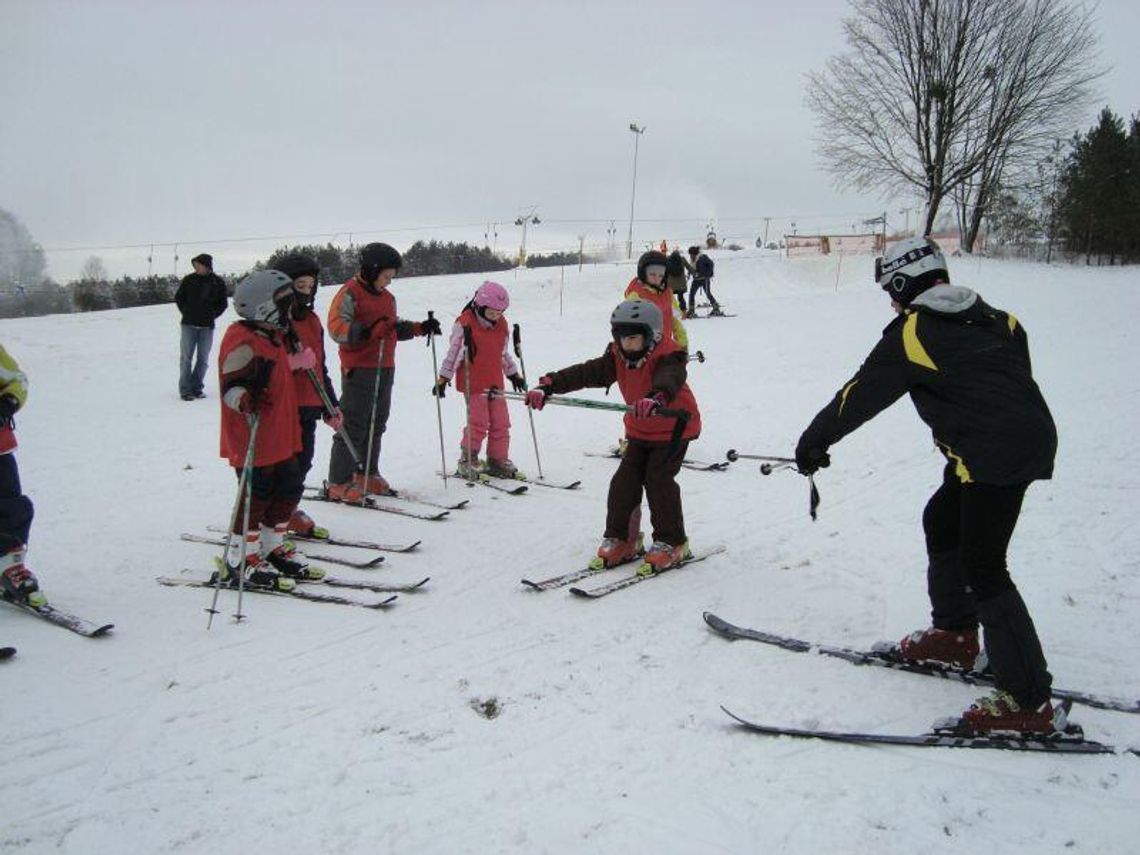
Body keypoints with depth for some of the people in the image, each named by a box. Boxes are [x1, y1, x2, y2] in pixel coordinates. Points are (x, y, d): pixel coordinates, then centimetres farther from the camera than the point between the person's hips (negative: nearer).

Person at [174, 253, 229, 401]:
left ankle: (197, 388, 15)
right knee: (186, 357, -2)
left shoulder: (218, 282, 2)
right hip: (189, 324, -1)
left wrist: (212, 315, 1)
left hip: (207, 327, 1)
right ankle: (185, 389, 2)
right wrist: (186, 312, 4)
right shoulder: (188, 280, 1)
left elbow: (223, 303, 10)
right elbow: (178, 298, 13)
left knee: (203, 359, 5)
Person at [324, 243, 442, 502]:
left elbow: (396, 328, 27)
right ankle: (339, 483, -2)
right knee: (354, 426, -7)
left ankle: (367, 475, 24)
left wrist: (421, 327, 13)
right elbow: (336, 328, -19)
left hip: (385, 370, 8)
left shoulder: (388, 298, 18)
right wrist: (370, 331, -32)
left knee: (376, 425, 13)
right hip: (359, 370, -8)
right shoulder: (350, 293, -8)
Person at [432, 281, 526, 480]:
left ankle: (498, 460, 18)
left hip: (496, 383, 6)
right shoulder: (465, 324, -11)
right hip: (473, 384, -6)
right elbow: (454, 353, -10)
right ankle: (467, 462, 5)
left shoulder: (502, 325, 9)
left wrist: (513, 374, 27)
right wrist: (443, 379, -11)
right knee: (478, 422, -8)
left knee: (501, 423, 7)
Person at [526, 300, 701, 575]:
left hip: (674, 428, -6)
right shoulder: (617, 358, -8)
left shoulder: (669, 357, -26)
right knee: (625, 480, -2)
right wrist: (549, 384, -29)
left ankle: (671, 544, 1)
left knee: (658, 479, -14)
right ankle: (620, 539, 12)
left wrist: (656, 397, -72)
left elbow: (670, 379, -49)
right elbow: (586, 373, -16)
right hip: (640, 431, 6)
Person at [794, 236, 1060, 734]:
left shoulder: (912, 333, -5)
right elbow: (1017, 372, 21)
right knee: (942, 523, 23)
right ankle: (955, 635, 33)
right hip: (1032, 436, 9)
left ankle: (1030, 701, -3)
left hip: (993, 457, -9)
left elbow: (860, 395, 1)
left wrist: (813, 442, 12)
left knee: (982, 570, -5)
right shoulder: (993, 317, 16)